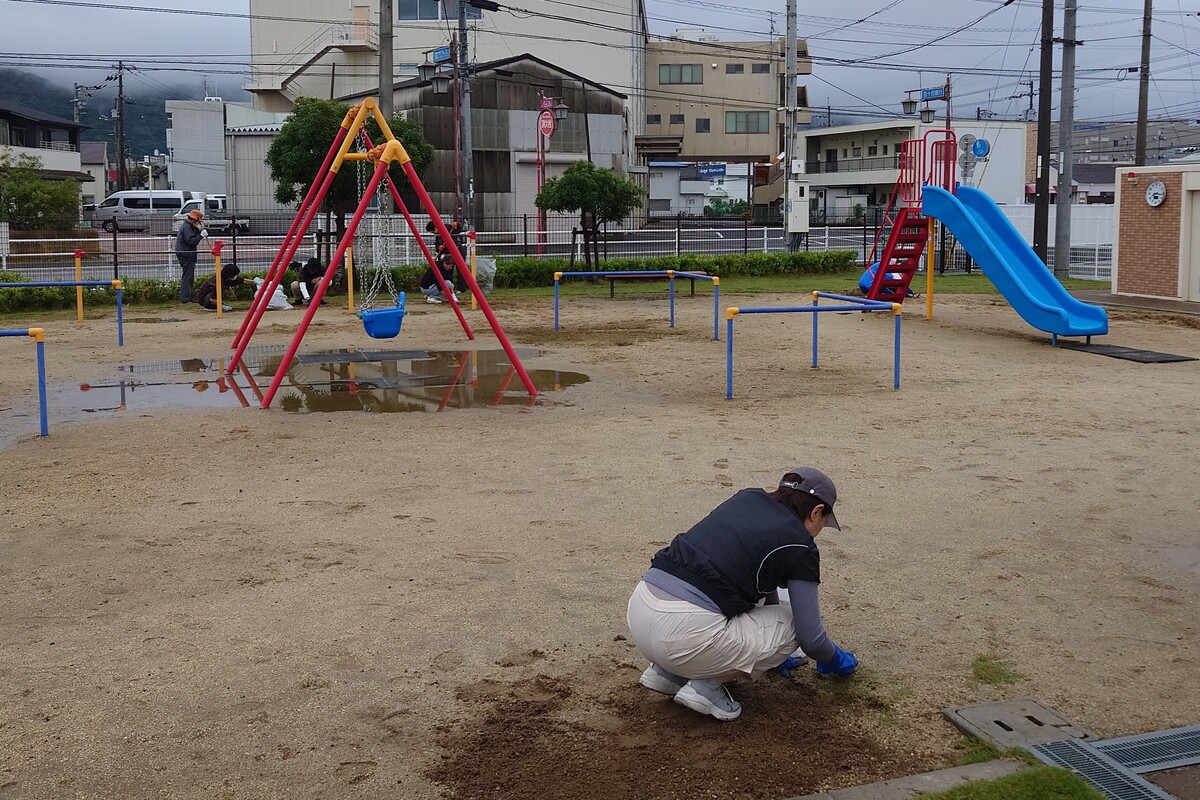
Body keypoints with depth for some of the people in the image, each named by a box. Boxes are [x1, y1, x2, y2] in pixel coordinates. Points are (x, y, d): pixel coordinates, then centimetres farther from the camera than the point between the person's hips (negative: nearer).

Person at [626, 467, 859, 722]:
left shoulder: (748, 498, 21)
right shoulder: (799, 546, 2)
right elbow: (810, 636, 5)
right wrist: (836, 660, 28)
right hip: (684, 634, -7)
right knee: (792, 623, 17)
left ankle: (669, 670, 20)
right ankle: (708, 683, 2)